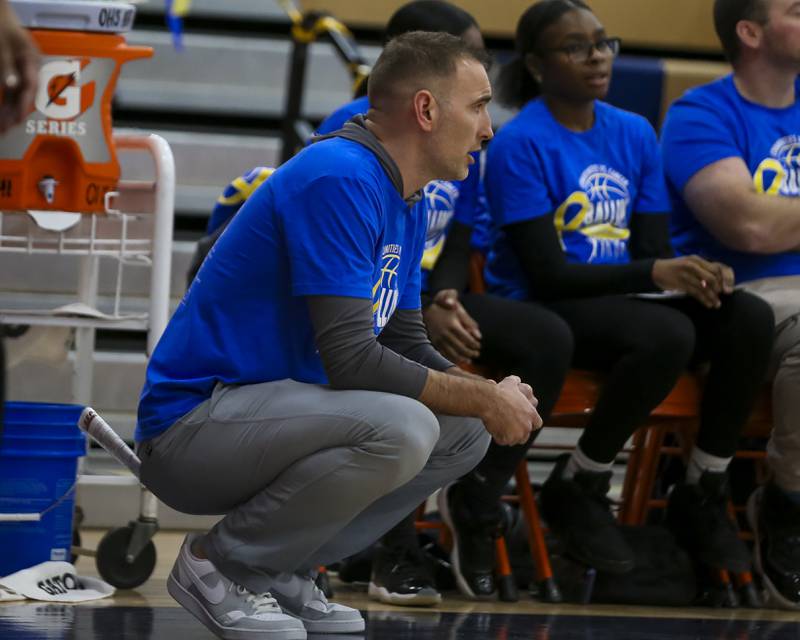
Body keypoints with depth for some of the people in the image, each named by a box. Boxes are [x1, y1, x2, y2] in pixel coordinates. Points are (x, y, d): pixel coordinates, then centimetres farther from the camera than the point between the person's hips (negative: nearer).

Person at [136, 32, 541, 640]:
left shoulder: (408, 203, 11)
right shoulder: (340, 179, -20)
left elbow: (406, 347, 17)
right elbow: (351, 359, -25)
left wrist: (492, 395, -2)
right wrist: (485, 399, -15)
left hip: (266, 411, 10)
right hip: (192, 425, -10)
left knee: (466, 430, 7)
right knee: (400, 429, -30)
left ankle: (279, 570, 8)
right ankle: (219, 565, -10)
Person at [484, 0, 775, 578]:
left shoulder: (634, 134, 10)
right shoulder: (520, 144, -10)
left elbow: (652, 246, 8)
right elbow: (546, 273, -15)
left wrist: (697, 273, -16)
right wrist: (655, 273, -25)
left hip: (624, 296, 6)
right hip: (544, 311, -6)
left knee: (751, 318, -20)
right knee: (666, 334, -35)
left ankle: (702, 497, -5)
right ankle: (576, 490, -12)